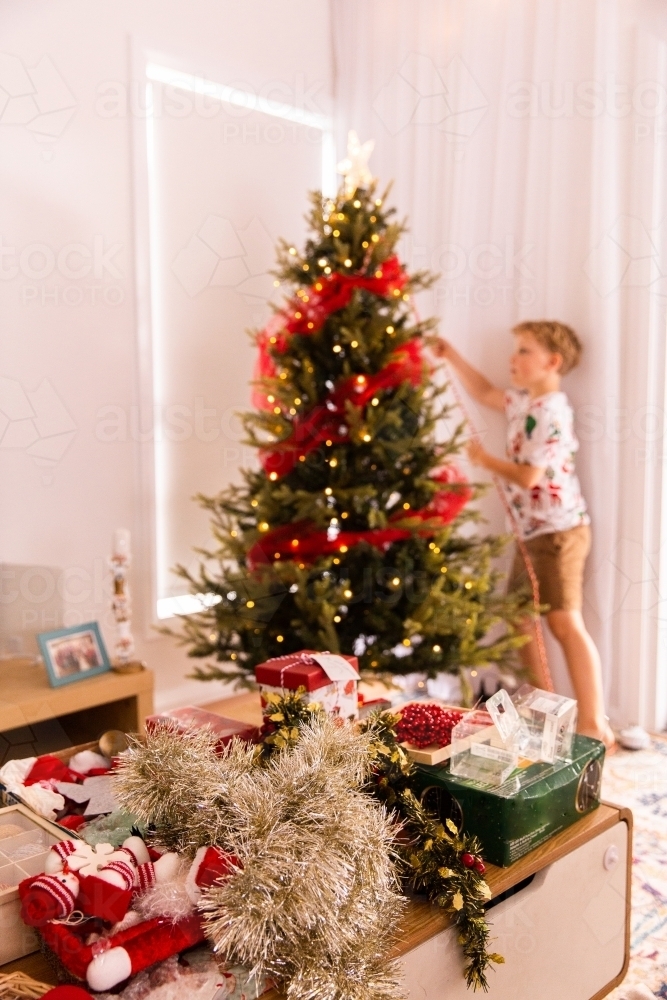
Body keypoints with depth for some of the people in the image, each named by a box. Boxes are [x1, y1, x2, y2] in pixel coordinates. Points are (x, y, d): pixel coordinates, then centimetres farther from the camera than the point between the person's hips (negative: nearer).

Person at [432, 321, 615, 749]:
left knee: (566, 622, -12)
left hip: (559, 530, -10)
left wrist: (486, 460, -5)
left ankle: (596, 726, -8)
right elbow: (485, 392, 29)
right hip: (532, 532, 10)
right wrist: (453, 357, 18)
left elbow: (528, 476, -21)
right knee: (520, 615, 14)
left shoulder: (552, 412, -18)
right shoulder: (525, 401, 11)